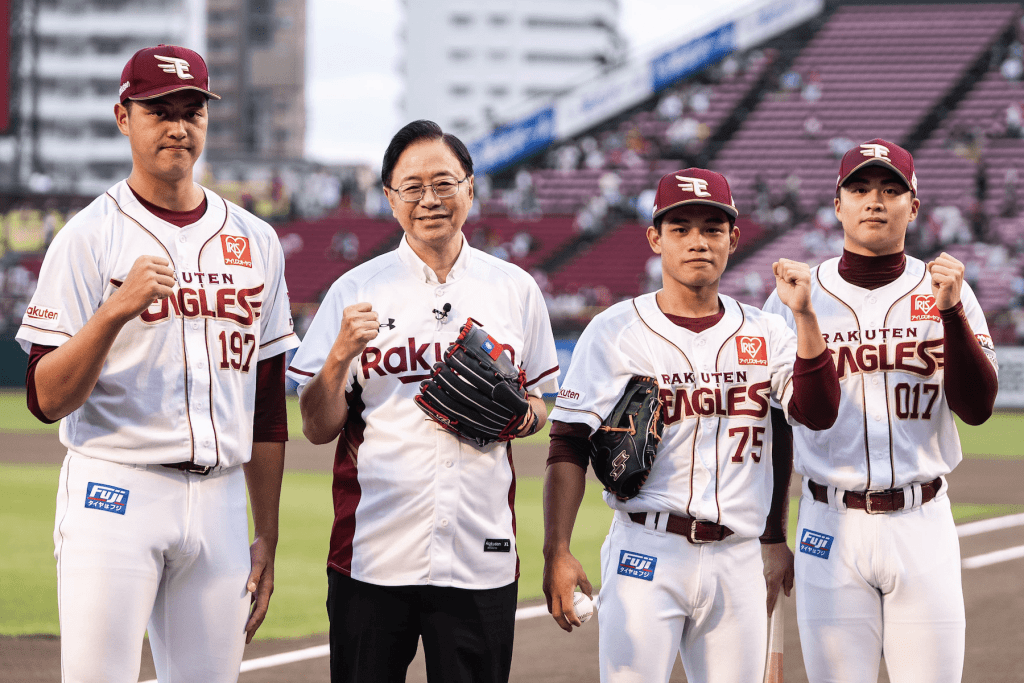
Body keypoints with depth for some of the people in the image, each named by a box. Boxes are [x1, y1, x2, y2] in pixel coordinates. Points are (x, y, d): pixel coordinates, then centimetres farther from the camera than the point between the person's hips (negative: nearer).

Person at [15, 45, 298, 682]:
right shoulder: (89, 237, -2)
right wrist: (115, 313, -24)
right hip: (113, 492, -4)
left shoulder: (256, 242, 13)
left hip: (219, 503, 4)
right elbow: (47, 400, -9)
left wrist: (267, 538, 15)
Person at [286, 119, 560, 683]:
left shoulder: (514, 290, 9)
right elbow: (317, 429, 4)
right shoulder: (357, 292, 4)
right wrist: (341, 354, -14)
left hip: (480, 554, 1)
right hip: (371, 552, -1)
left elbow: (538, 407, 18)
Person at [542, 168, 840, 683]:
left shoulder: (765, 334, 10)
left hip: (739, 561, 4)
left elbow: (818, 413, -4)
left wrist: (804, 315, -13)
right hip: (646, 557, -4)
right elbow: (569, 447, -4)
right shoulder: (615, 332, -1)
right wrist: (557, 553, -14)